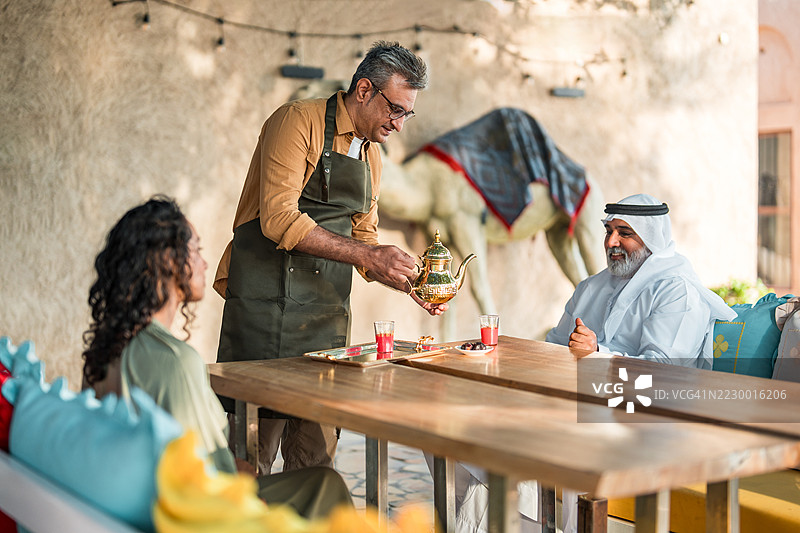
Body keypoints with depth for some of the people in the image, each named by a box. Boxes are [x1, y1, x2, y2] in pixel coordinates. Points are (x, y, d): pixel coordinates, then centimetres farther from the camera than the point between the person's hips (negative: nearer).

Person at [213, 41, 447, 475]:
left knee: (317, 450, 8)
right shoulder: (298, 121, -8)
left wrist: (409, 283, 5)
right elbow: (279, 219, -19)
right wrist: (368, 255, -21)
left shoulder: (371, 156, 16)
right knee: (257, 444, -6)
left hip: (329, 308, 7)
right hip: (267, 301, -7)